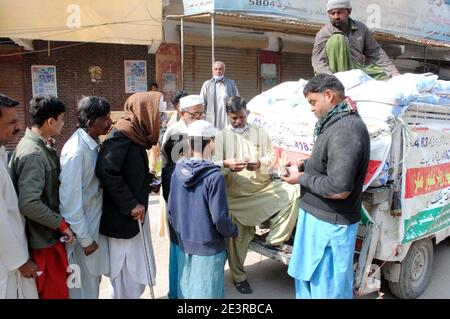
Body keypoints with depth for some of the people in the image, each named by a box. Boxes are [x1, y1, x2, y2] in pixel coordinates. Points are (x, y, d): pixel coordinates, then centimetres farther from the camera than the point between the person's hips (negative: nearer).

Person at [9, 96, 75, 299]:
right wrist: (61, 224, -20)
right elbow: (29, 204, -29)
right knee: (55, 292, 4)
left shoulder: (39, 145, 7)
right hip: (44, 238, -9)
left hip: (47, 233, 9)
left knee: (56, 287, 21)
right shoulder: (34, 154, -23)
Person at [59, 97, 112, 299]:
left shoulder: (93, 143, 1)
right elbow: (70, 200, -24)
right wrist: (85, 239, -17)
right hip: (82, 230, -8)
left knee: (94, 280, 24)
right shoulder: (76, 151, -25)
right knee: (84, 288, 11)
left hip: (96, 223, 8)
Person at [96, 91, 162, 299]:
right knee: (127, 272, 5)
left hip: (134, 214, 9)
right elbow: (106, 171, -27)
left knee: (136, 271, 17)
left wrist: (148, 182, 5)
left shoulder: (135, 135, 9)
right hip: (122, 216, -9)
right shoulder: (122, 134, -17)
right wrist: (130, 204, -22)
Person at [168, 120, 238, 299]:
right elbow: (219, 218, -18)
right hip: (209, 248, -5)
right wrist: (233, 232, 1)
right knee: (206, 292, 9)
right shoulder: (214, 176, -19)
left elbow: (171, 211, 4)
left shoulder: (178, 172, -3)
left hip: (185, 246, 5)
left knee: (186, 290, 18)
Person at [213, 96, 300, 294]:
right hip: (235, 194, -2)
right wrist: (227, 164, -30)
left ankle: (274, 239, -8)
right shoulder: (221, 136, 3)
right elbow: (213, 164, -7)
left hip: (262, 187, 2)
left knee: (293, 193, -20)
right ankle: (239, 277, 24)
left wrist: (260, 163, -21)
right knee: (236, 237, 1)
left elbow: (272, 157, 2)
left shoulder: (260, 132, 8)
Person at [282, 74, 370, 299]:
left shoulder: (346, 130, -25)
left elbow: (339, 188, -30)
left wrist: (302, 179, -16)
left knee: (327, 289, 6)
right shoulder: (336, 123, 7)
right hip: (317, 215, 10)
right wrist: (303, 165, 5)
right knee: (306, 276, 25)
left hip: (330, 223, -10)